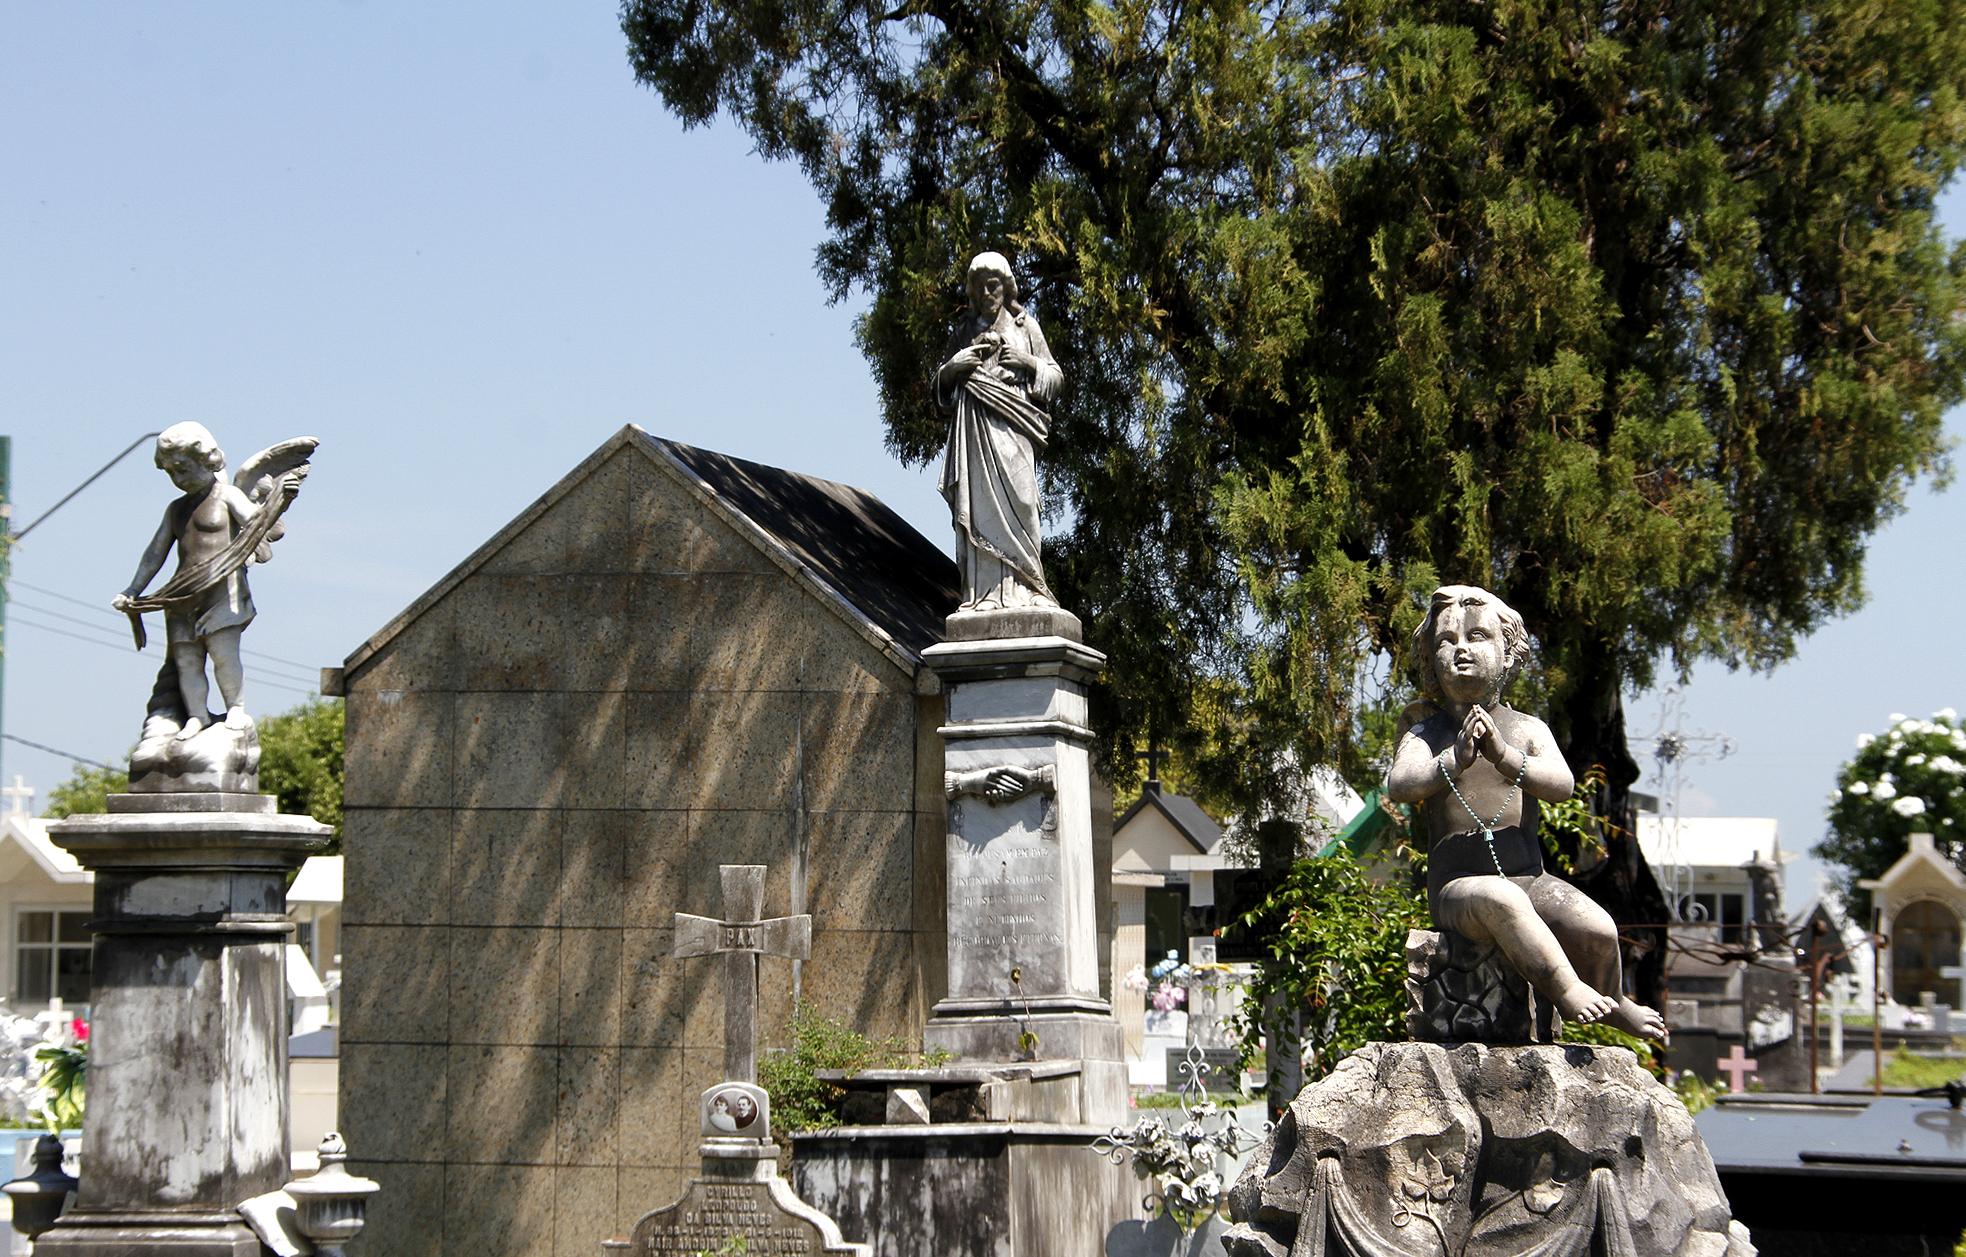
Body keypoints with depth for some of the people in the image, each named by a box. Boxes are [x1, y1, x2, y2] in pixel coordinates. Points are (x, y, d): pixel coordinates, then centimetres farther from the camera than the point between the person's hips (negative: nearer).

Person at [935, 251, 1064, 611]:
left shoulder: (1024, 326, 14)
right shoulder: (964, 331, 21)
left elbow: (1055, 378, 13)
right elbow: (941, 386, 21)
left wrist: (1029, 363, -6)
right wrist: (953, 365, 0)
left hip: (1011, 426, -2)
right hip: (973, 427, 2)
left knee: (1012, 501, -14)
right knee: (977, 507, -8)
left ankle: (1018, 589, -18)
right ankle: (983, 592, -13)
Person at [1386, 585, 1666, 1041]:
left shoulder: (1528, 730, 12)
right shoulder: (1427, 733, 8)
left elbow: (1561, 784, -9)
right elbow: (1399, 785, -13)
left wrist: (1505, 756, -28)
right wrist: (1455, 761, -33)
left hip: (1527, 877, 3)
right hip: (1457, 884, -3)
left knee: (1597, 929, -23)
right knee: (1499, 899, -39)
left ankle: (1612, 1001, 8)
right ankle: (1565, 988, -30)